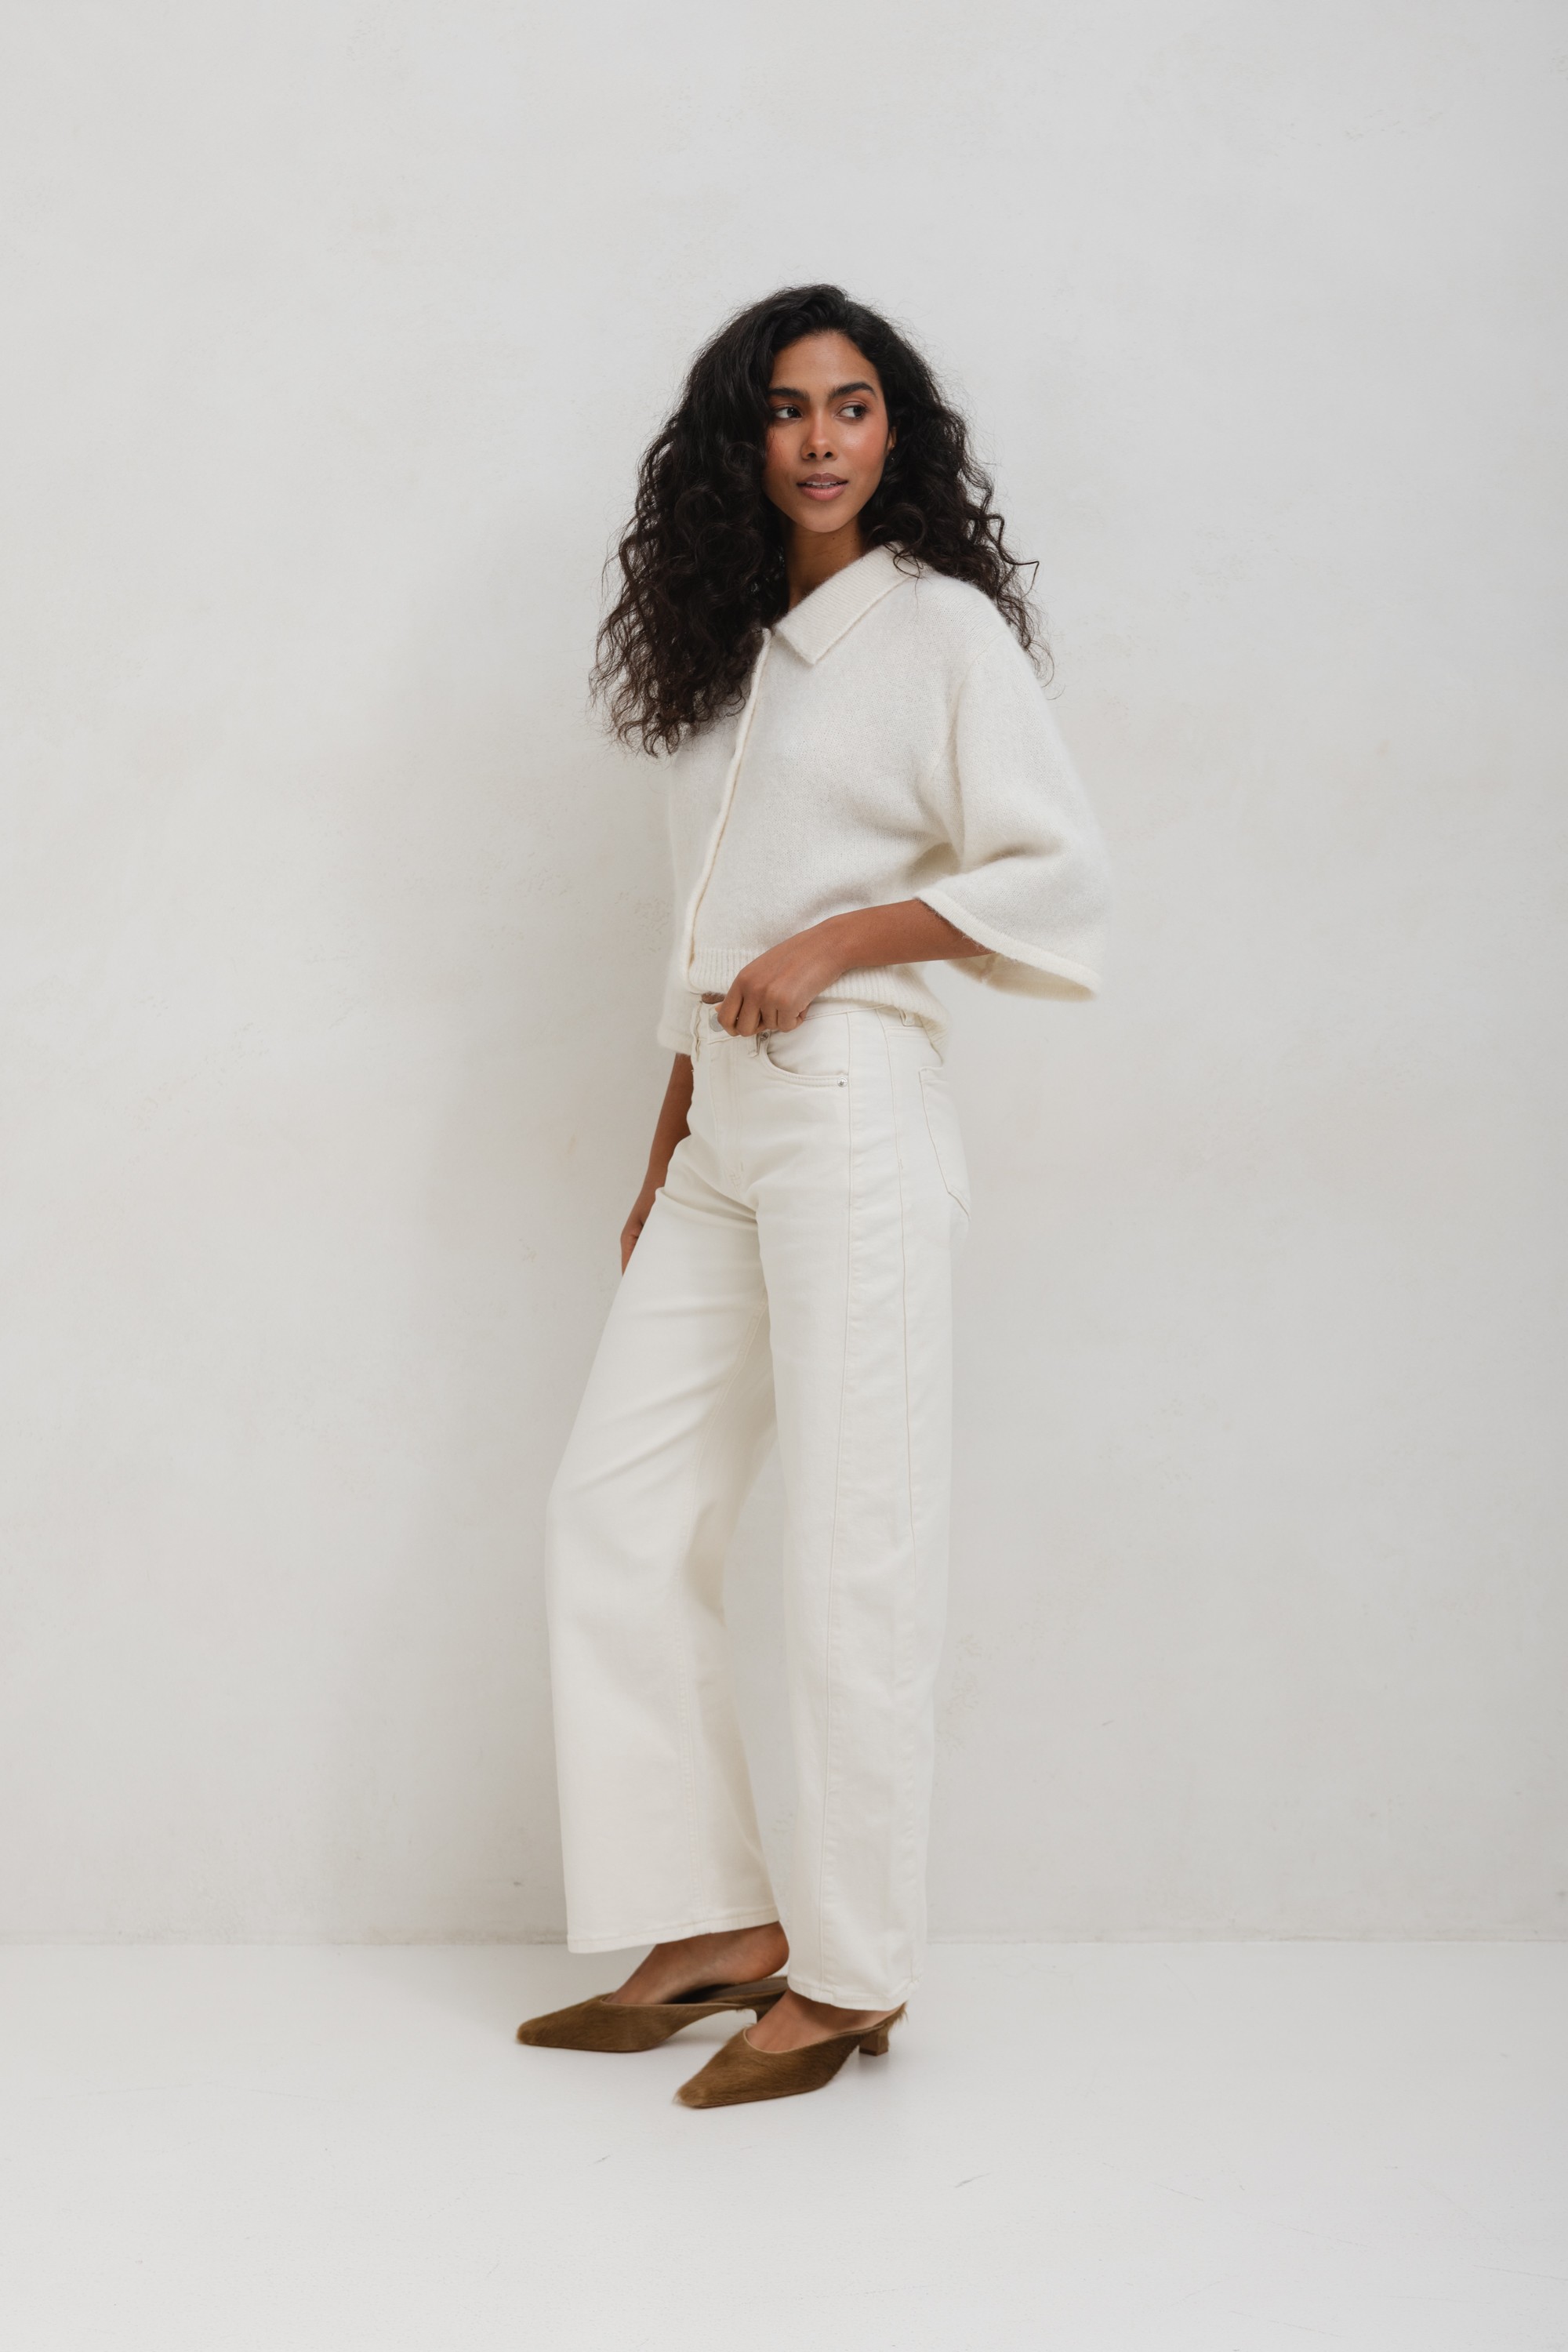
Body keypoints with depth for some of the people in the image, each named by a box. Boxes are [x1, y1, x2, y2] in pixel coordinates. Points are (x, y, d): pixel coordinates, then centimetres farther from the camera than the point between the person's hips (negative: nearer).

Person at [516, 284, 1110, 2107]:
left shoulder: (941, 625, -1)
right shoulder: (726, 646, 19)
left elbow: (1061, 875, -6)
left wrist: (842, 939, -13)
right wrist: (665, 1150, 16)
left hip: (853, 1116, -8)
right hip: (719, 1133, 8)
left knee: (851, 1548, -5)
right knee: (616, 1510, 4)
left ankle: (852, 1975, 6)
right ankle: (715, 1925, 13)